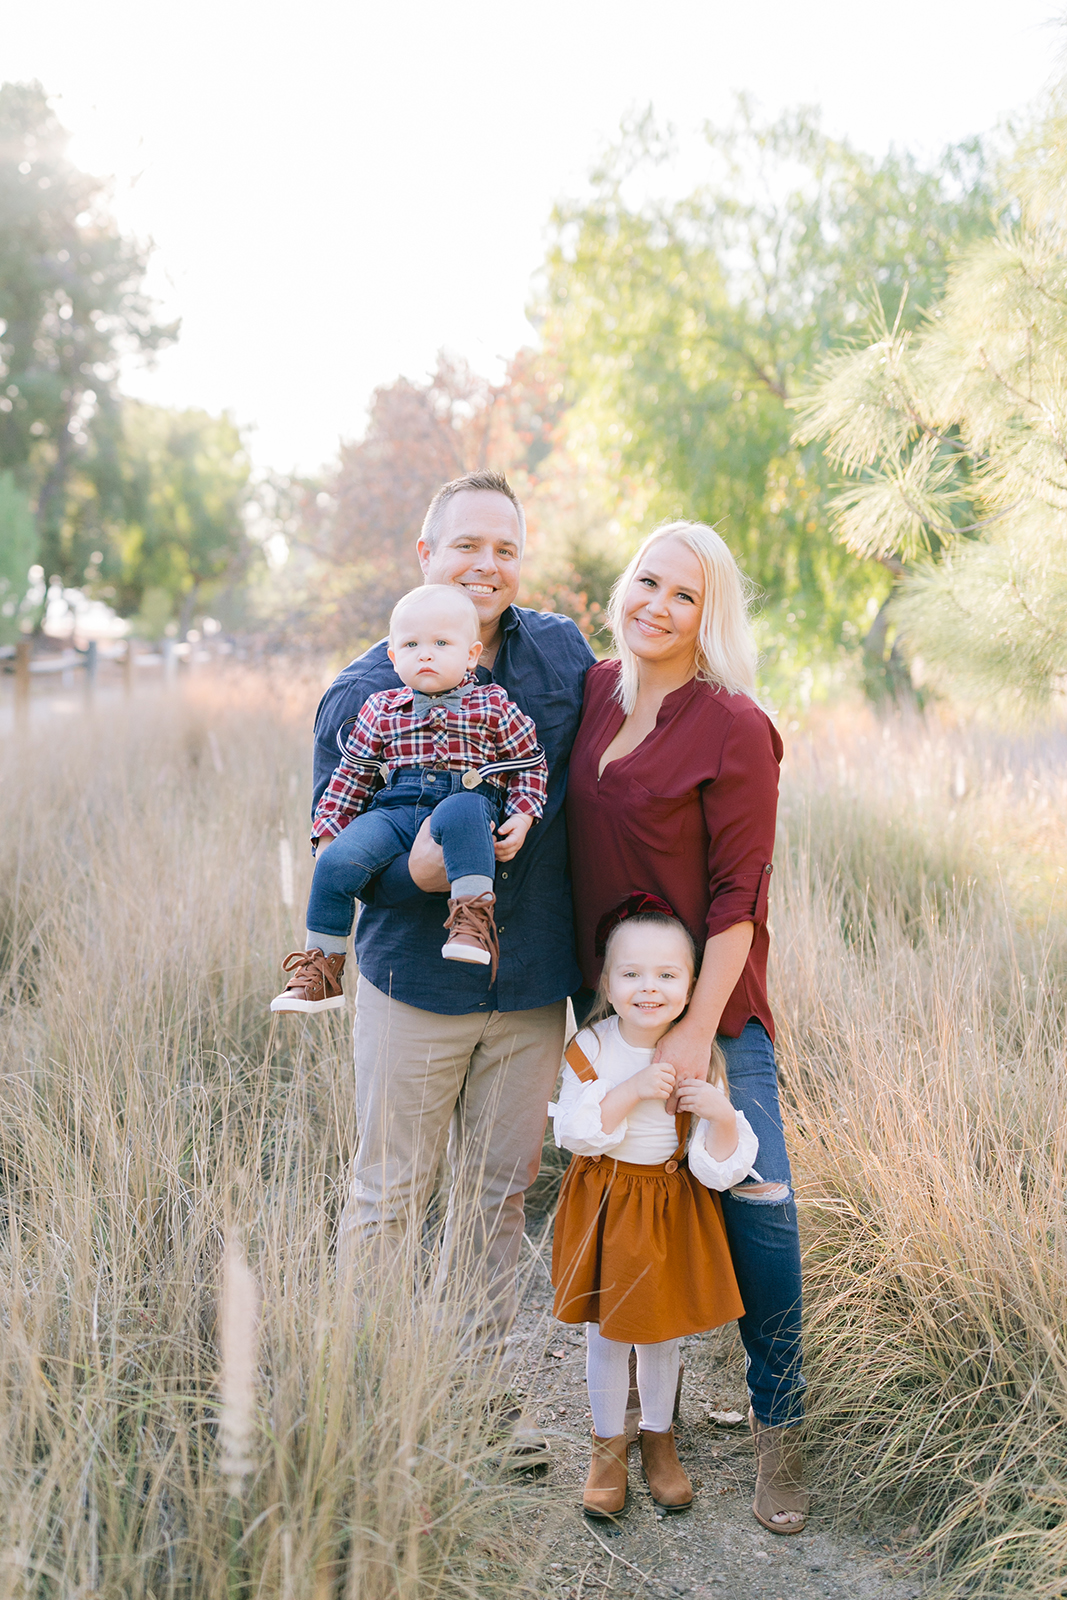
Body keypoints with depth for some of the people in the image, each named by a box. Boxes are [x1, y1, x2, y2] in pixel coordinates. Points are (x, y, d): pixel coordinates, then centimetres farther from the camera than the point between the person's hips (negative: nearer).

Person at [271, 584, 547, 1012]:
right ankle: (321, 967, -9)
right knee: (337, 862, -23)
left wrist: (522, 816, -2)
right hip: (394, 811, 3)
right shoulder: (381, 710, 13)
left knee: (459, 813, -41)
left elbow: (530, 763, 14)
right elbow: (350, 776, 17)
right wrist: (326, 832, 11)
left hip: (467, 803, -2)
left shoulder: (492, 707, 8)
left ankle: (473, 920, -37)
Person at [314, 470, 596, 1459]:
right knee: (388, 1193, 8)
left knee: (499, 1194, 14)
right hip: (416, 979, -3)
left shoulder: (563, 656, 2)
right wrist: (417, 870, -26)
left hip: (533, 985, 3)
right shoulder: (365, 694, -7)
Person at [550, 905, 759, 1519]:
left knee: (664, 1330, 15)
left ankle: (659, 1439, 37)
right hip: (607, 1204, -1)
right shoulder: (594, 1048, -13)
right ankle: (609, 1445, 31)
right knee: (608, 1332, 9)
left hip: (675, 1207, 1)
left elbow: (719, 1169, -12)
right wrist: (631, 1090, -30)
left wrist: (723, 1116, -31)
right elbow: (575, 1132, -20)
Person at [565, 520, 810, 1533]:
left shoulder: (734, 729, -14)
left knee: (757, 1204, -6)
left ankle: (776, 1423, 12)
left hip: (711, 998, -5)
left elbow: (738, 896, -14)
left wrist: (698, 1029, -17)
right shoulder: (590, 691, 2)